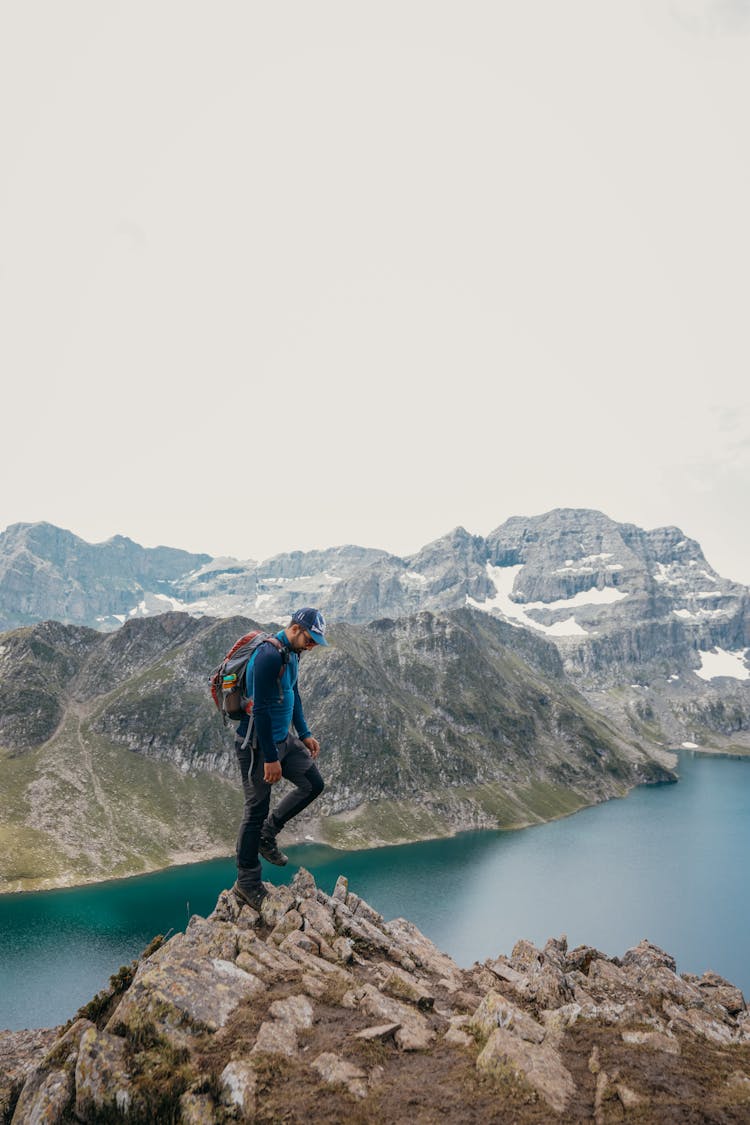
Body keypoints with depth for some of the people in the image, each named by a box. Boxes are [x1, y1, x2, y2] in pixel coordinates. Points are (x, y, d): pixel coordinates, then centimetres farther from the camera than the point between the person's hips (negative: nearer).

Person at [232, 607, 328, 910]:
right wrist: (270, 758, -23)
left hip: (284, 738, 9)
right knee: (257, 810, 2)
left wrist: (304, 734, 18)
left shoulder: (291, 653, 6)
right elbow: (261, 709, -26)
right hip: (258, 745, -9)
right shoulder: (269, 655, -25)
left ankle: (267, 833, 26)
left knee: (314, 784, 12)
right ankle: (247, 883, 17)